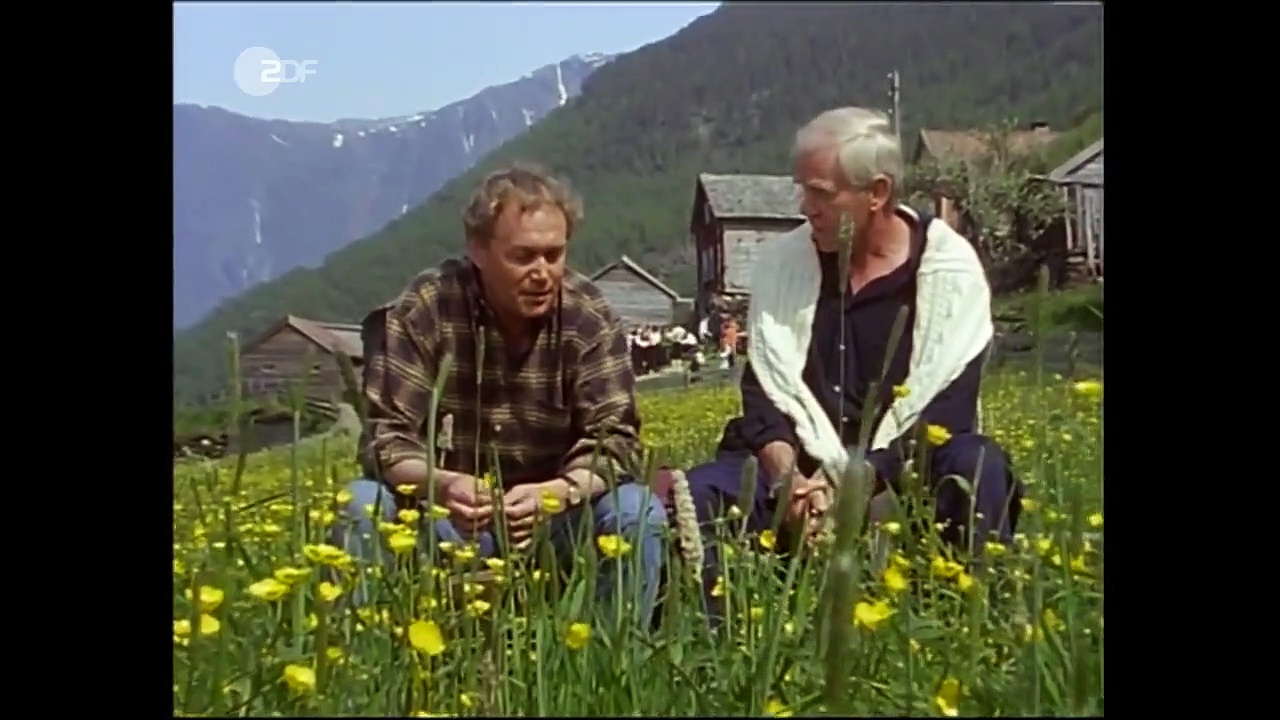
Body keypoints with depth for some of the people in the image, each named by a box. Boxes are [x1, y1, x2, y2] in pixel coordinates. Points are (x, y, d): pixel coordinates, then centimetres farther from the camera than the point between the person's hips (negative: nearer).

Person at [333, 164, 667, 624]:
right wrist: (440, 485, -41)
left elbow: (614, 436, -17)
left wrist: (558, 492, -40)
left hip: (554, 515, 1)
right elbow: (386, 434, -18)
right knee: (363, 504, -26)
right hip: (446, 515, 0)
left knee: (637, 511, -25)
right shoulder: (423, 311, -13)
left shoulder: (591, 320, -10)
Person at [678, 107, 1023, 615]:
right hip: (806, 467, 3)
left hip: (907, 473, -2)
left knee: (976, 466, -34)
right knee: (700, 495, -24)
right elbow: (764, 390, -2)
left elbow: (945, 411, -14)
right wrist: (787, 478, -22)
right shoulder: (781, 263, 2)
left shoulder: (950, 269, -7)